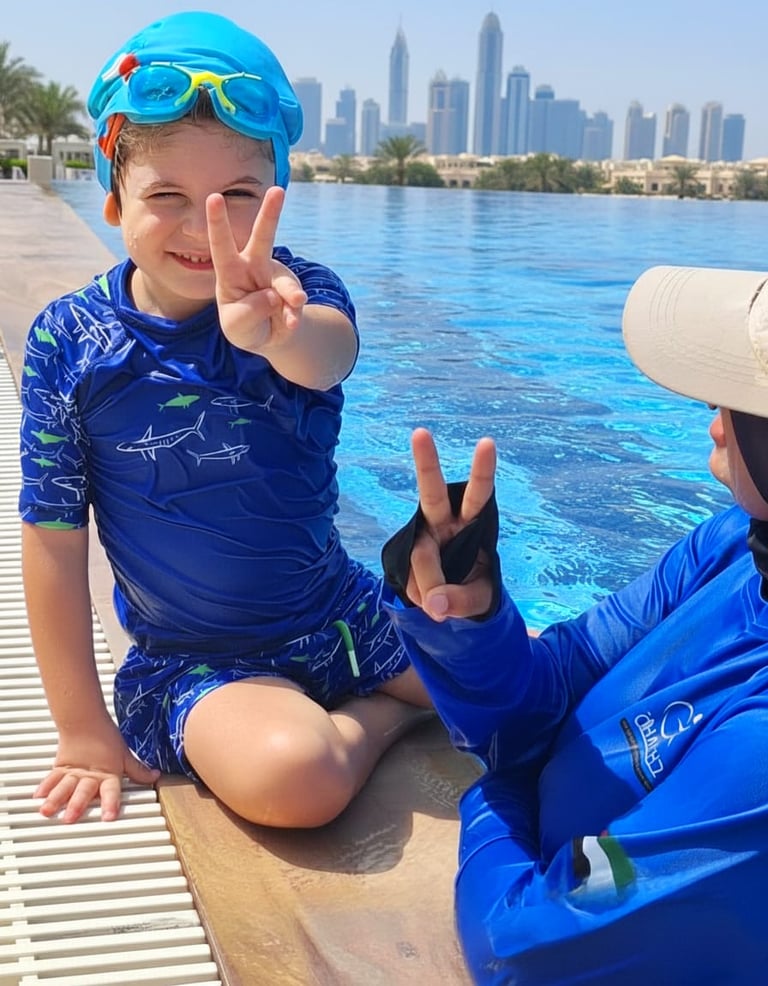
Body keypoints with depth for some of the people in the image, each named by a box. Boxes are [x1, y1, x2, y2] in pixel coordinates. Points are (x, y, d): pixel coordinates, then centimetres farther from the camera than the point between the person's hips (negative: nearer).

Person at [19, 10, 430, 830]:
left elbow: (329, 356, -36)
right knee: (291, 774, -32)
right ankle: (388, 714, 1)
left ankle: (354, 718, 19)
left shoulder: (292, 294, -10)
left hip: (344, 616, 2)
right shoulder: (69, 341, -12)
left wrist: (279, 331, -62)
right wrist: (84, 732, -7)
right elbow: (54, 540, -9)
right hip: (194, 662, -2)